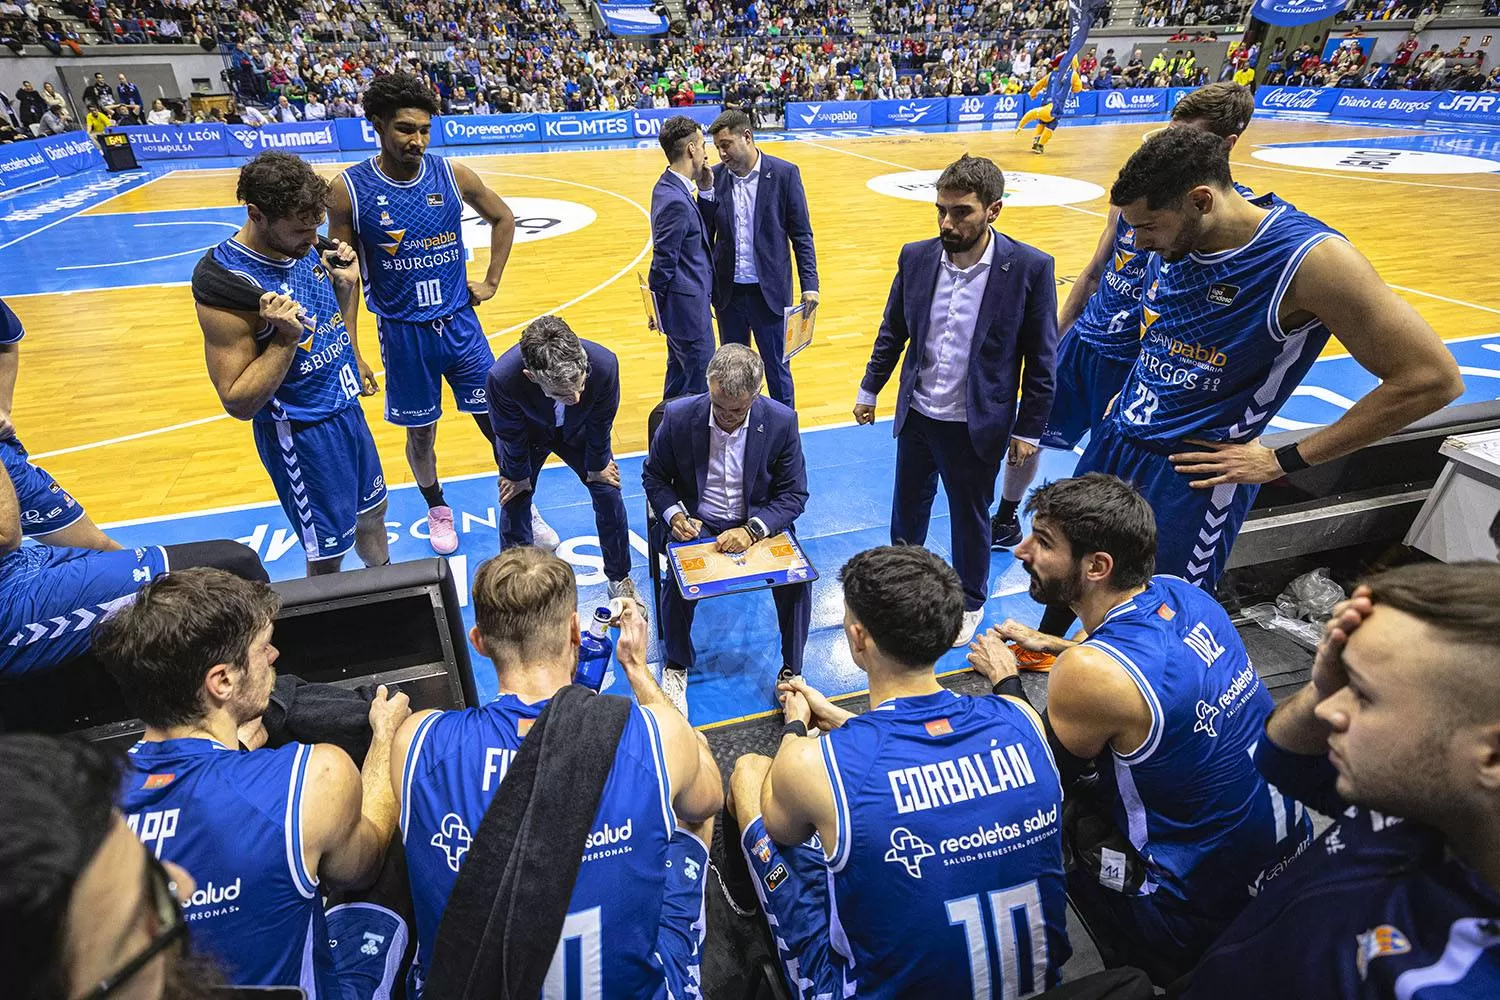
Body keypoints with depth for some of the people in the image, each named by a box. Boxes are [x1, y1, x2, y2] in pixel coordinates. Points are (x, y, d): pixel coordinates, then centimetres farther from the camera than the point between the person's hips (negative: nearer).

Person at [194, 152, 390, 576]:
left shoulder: (302, 247, -3)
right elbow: (239, 403, -22)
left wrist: (346, 284, -4)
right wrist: (284, 338, -33)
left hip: (346, 409, 8)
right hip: (301, 432, -7)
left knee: (371, 513, 24)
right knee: (327, 556, 7)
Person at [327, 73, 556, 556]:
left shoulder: (453, 175, -5)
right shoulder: (349, 190, -10)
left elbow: (503, 218, 13)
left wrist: (491, 281, 6)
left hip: (460, 323, 2)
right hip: (402, 333, -1)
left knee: (498, 421, 5)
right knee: (420, 431, 12)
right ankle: (437, 509, 37)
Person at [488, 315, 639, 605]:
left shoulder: (604, 363, -42)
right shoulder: (502, 379, -44)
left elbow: (601, 422, -18)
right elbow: (510, 436, -20)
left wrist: (597, 465, -3)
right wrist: (518, 475, -3)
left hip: (578, 429, 1)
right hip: (527, 433, -1)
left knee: (608, 491, 0)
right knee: (515, 501, -1)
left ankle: (619, 579, 22)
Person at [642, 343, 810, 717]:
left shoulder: (781, 421, -13)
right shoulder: (678, 416, -12)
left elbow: (794, 494, -7)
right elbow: (654, 476, 3)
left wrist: (752, 530, -22)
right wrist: (674, 515, -16)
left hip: (760, 524, 1)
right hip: (696, 525, 0)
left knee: (796, 579, -24)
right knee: (678, 585, -28)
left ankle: (791, 669, 4)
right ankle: (676, 666, 5)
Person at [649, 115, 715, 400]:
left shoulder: (670, 187, 6)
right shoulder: (675, 200, -24)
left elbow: (701, 232, 11)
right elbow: (663, 262, -20)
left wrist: (704, 190, 0)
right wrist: (658, 310, -10)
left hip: (685, 301, 10)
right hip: (687, 304, -10)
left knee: (680, 371, 22)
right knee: (701, 379, 0)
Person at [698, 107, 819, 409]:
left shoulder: (784, 173, -6)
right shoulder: (715, 176, 1)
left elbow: (801, 234, -3)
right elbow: (704, 235, -1)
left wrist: (809, 285, -10)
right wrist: (706, 191, -14)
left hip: (769, 291, -3)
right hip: (728, 292, 3)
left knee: (777, 367, 8)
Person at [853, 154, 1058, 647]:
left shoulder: (1030, 268, -16)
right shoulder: (916, 257, -6)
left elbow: (1041, 360, -8)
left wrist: (1028, 430, -6)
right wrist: (869, 391, 11)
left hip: (977, 425, -3)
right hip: (916, 416, 4)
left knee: (970, 518, 15)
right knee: (907, 507, 20)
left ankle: (969, 602, 40)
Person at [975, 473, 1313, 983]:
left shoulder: (1086, 673, -31)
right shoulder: (1181, 593, -9)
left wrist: (1005, 680, 2)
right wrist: (1054, 645, 18)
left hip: (1210, 913, -7)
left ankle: (1141, 969, 26)